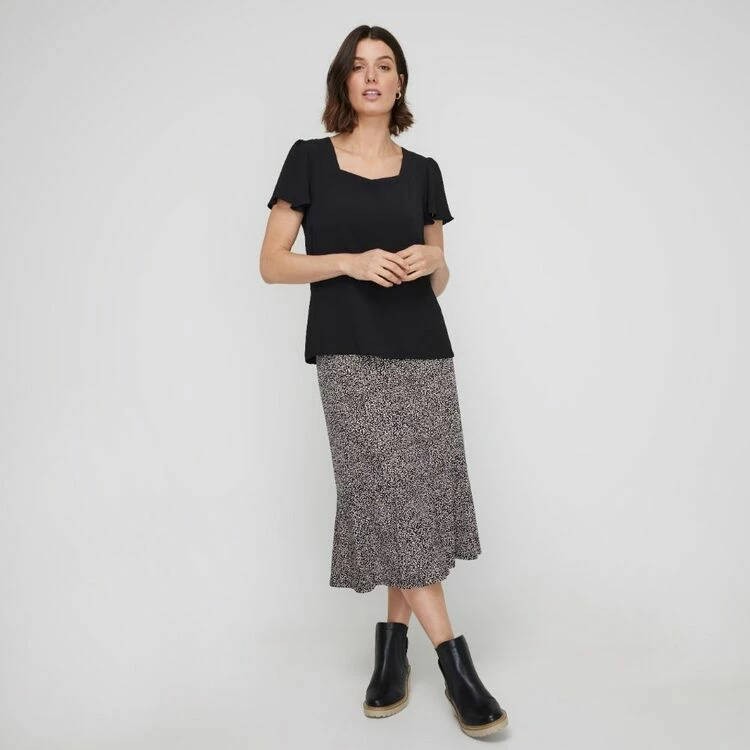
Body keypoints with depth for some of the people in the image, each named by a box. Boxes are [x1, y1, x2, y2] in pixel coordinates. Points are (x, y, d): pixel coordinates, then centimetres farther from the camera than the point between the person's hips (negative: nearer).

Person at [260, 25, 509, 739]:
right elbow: (272, 263, 1)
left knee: (414, 498, 0)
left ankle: (393, 641, 18)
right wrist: (352, 261, -12)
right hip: (350, 356, -3)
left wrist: (432, 262, -7)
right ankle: (455, 660, 1)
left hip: (423, 351, 3)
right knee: (388, 498, -8)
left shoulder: (422, 171, 12)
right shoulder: (310, 159, 5)